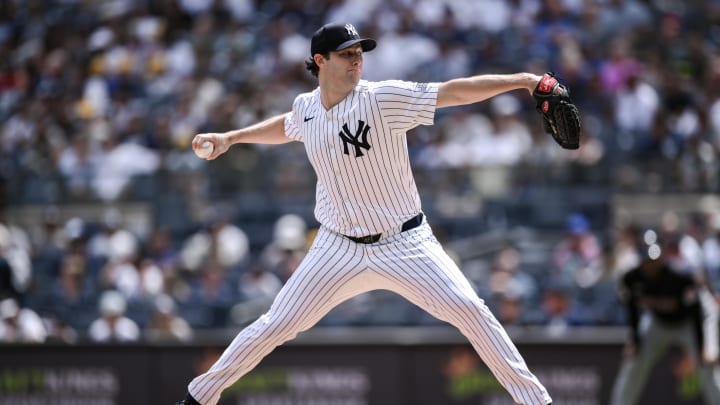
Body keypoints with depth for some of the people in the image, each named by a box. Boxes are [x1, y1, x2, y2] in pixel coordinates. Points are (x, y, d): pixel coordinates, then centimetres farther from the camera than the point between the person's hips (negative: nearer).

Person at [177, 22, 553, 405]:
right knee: (275, 326, 2)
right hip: (339, 248, 3)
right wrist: (229, 137, 19)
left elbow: (454, 91, -26)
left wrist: (518, 79, -36)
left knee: (468, 309, -16)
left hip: (404, 243, -3)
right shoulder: (306, 107, -2)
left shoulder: (382, 98, -17)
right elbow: (286, 127, 24)